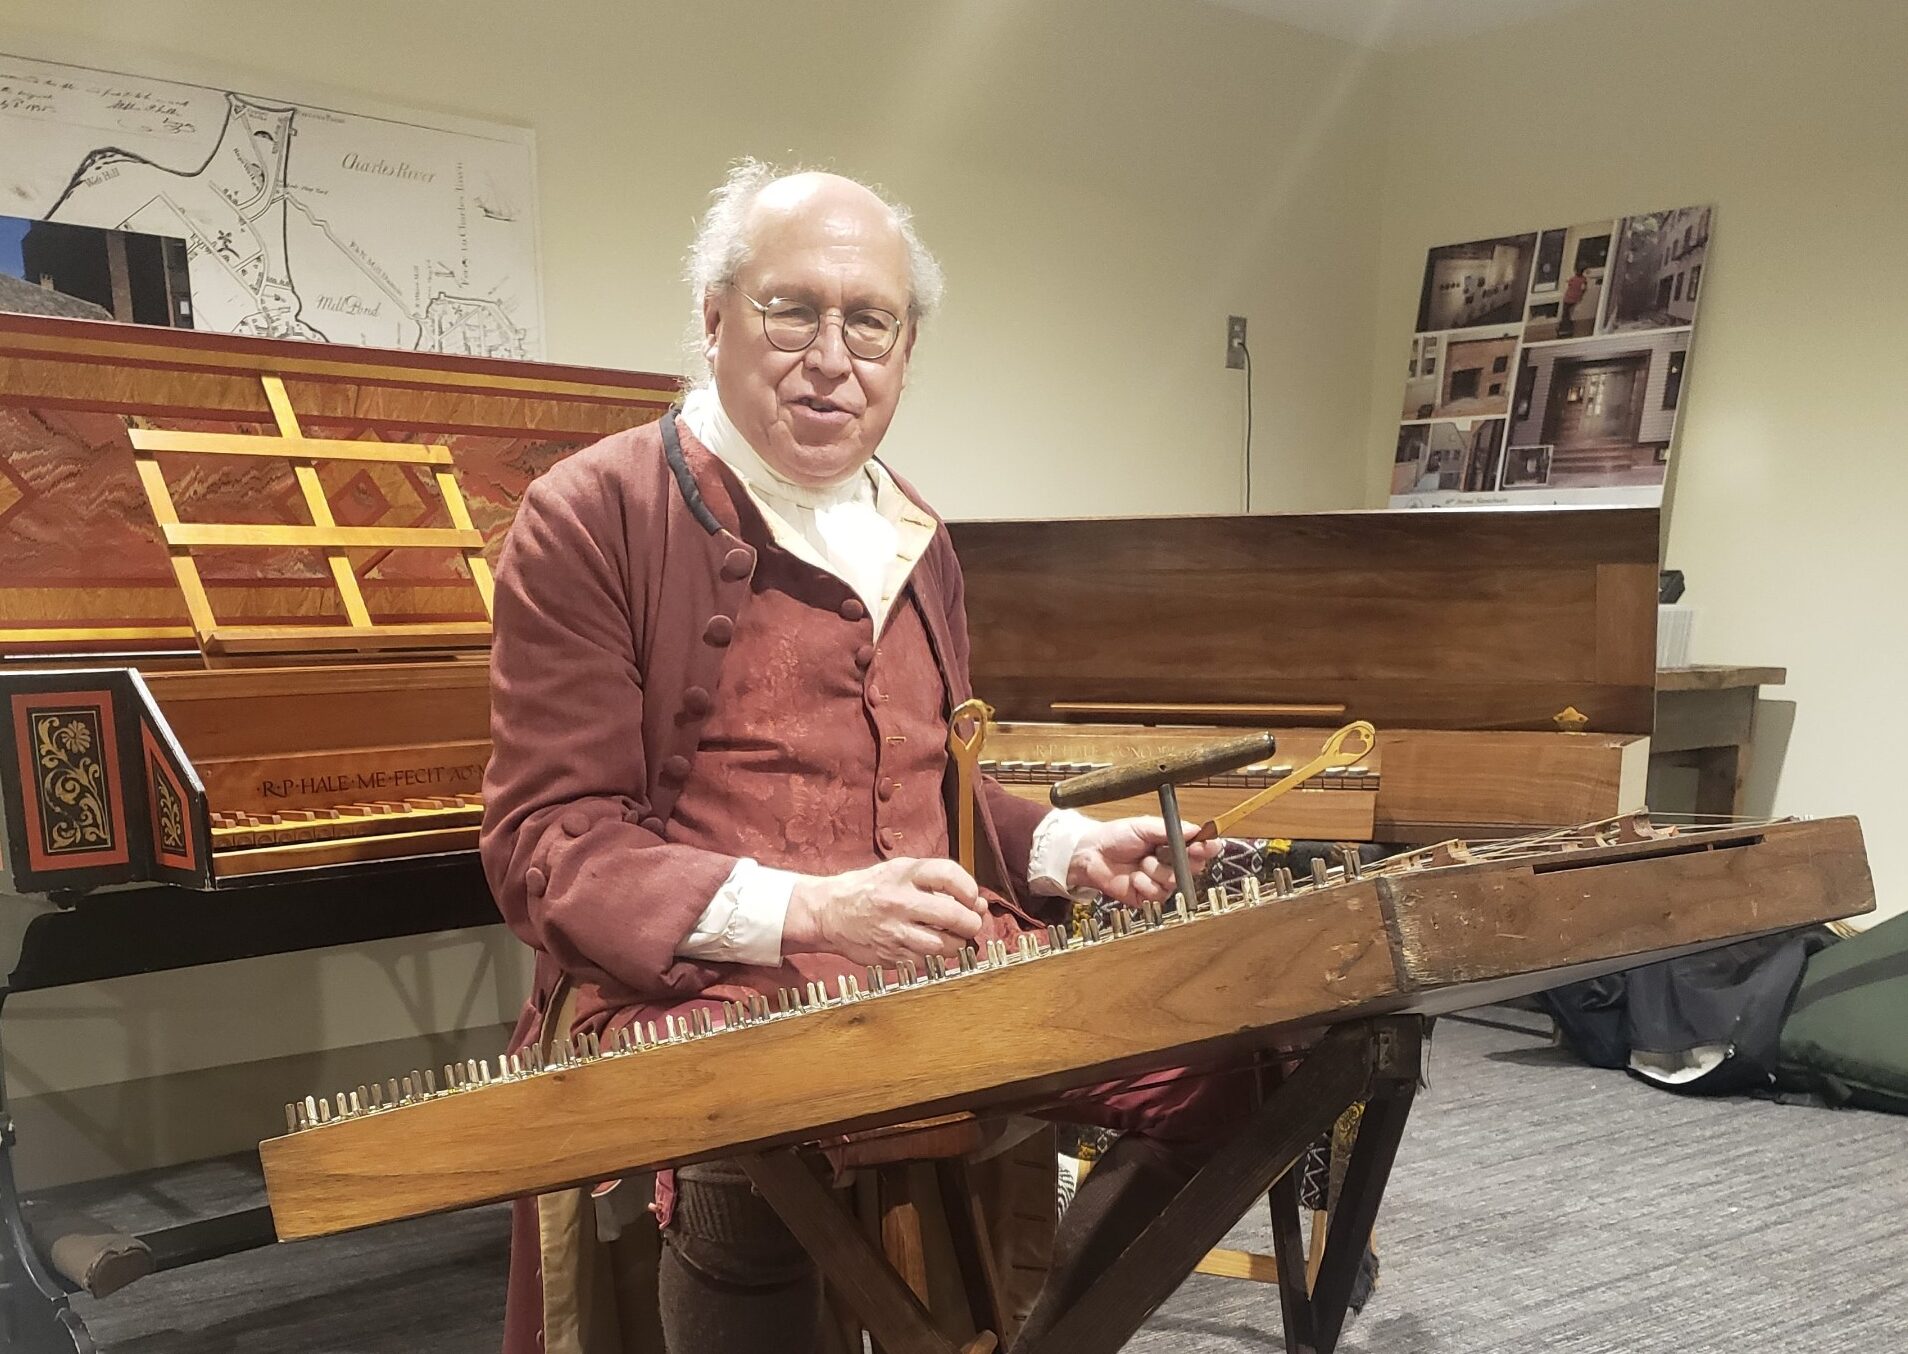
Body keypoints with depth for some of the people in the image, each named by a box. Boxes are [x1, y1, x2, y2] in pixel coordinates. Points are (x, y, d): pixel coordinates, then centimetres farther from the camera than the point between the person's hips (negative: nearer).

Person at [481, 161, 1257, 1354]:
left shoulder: (914, 537, 17)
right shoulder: (592, 518, -7)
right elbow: (551, 845, -11)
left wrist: (1068, 849, 7)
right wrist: (803, 909, -24)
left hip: (942, 967, 7)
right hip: (697, 986, -7)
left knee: (1219, 1055, -4)